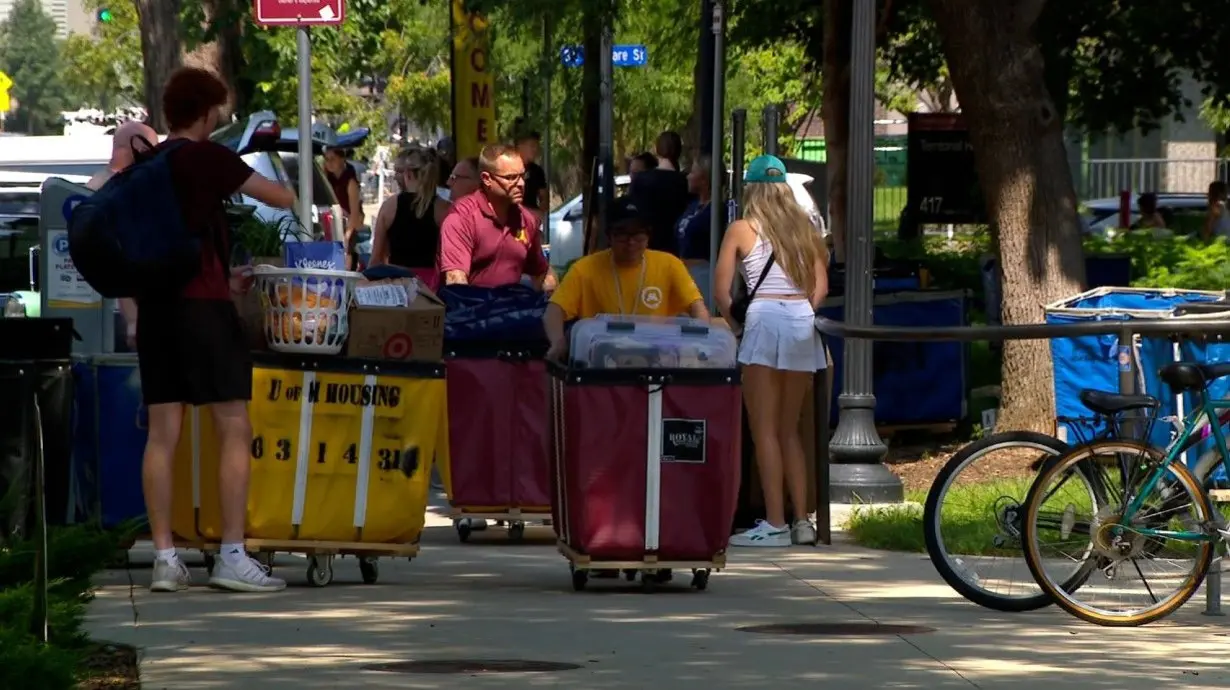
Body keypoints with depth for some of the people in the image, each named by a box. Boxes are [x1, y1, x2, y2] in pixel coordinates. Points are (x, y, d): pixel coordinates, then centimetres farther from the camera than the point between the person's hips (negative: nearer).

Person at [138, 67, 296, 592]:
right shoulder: (208, 158, -6)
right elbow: (280, 197, -4)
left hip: (155, 306, 7)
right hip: (201, 305, -7)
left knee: (162, 432, 5)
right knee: (234, 430, -2)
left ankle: (164, 558, 2)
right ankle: (232, 556, -6)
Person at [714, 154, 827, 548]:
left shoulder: (742, 230, 2)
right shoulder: (805, 230, 14)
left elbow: (722, 293, 0)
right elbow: (820, 287, 9)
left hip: (765, 319, -5)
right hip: (803, 323, 5)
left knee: (764, 430, -2)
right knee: (789, 430, 13)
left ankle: (775, 524, -7)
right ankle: (802, 521, 8)